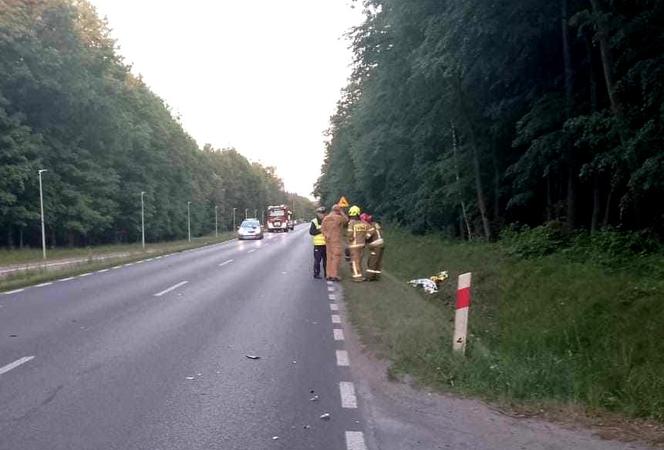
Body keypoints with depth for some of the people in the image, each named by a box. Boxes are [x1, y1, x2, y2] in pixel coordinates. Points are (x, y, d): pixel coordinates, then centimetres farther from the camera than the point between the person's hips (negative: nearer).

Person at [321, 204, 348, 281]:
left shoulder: (326, 218, 8)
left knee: (330, 257, 12)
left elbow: (322, 228, 1)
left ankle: (329, 275, 15)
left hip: (328, 240, 7)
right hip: (337, 240, -7)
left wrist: (326, 235, 0)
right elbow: (346, 220, 5)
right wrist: (341, 212, 9)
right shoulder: (339, 217, -11)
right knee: (336, 257, -4)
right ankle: (334, 275, -7)